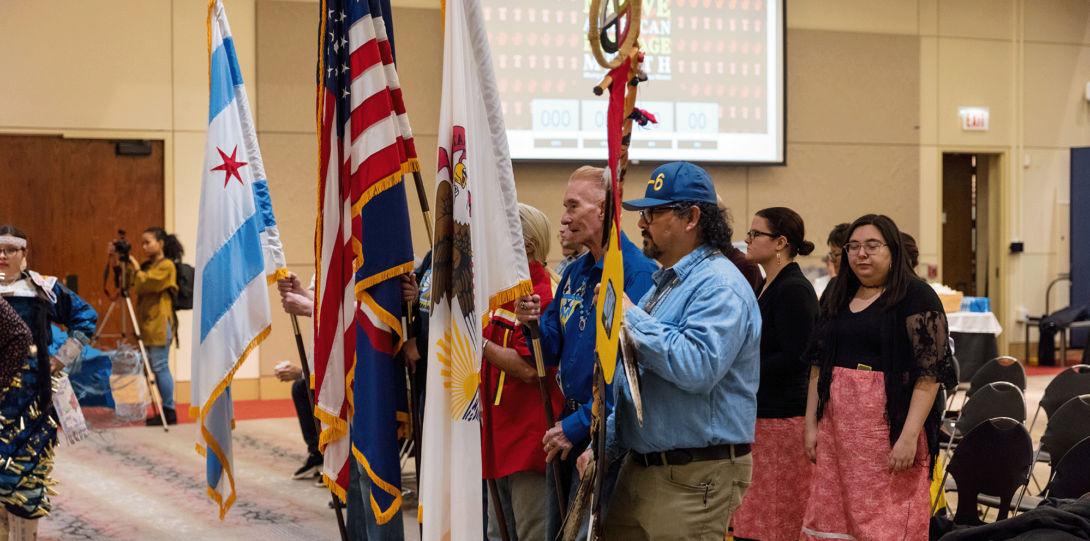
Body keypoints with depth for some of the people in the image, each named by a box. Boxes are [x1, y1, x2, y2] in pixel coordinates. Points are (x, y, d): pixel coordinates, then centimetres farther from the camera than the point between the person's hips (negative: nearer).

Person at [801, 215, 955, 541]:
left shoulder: (917, 297, -5)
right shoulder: (839, 298, 16)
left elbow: (929, 372, -12)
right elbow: (818, 364, 18)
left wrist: (910, 435, -19)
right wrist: (811, 423, 12)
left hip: (890, 426, -6)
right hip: (839, 429, 6)